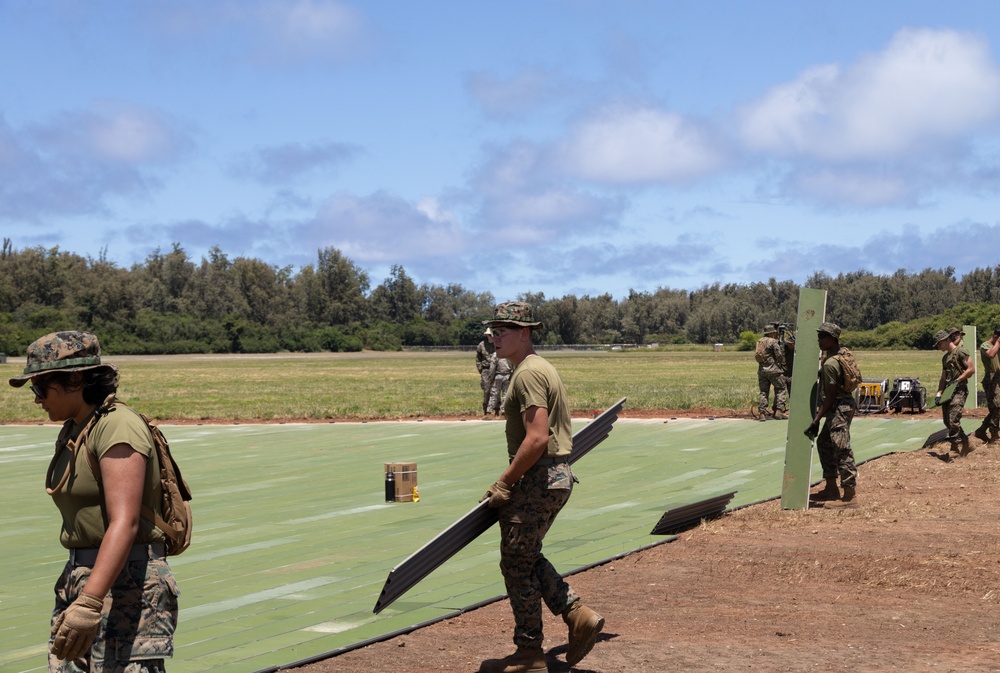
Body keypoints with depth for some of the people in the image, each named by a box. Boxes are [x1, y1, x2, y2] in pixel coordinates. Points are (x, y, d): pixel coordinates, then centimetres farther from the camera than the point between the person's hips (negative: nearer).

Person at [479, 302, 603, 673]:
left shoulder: (527, 374, -17)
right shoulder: (541, 367, 16)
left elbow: (537, 438, -26)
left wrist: (504, 483, -18)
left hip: (539, 479, -10)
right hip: (557, 475, 10)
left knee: (517, 563, 0)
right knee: (526, 558, 19)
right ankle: (579, 615, 12)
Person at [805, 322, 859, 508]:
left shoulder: (830, 363, -21)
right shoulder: (842, 352, 7)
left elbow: (831, 396, -19)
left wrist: (816, 421, -17)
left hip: (839, 408, -11)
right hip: (844, 404, 11)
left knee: (841, 450, -10)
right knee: (824, 444, 19)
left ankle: (850, 496, -10)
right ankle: (831, 489, 26)